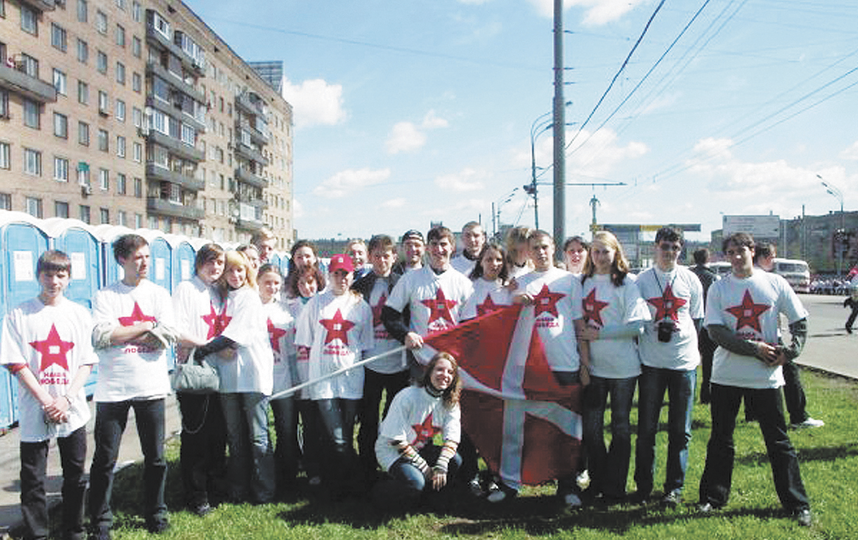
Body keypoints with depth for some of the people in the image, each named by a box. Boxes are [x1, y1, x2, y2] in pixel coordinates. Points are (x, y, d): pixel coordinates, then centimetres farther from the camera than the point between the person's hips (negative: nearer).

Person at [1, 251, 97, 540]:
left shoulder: (80, 314, 5)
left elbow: (87, 362, 3)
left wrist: (66, 399, -10)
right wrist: (47, 402, -11)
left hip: (73, 410, 2)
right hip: (34, 412, -2)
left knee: (75, 477, 10)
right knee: (33, 481, 3)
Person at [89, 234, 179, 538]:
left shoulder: (160, 294, 7)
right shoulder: (105, 296, 3)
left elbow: (168, 336, -6)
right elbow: (100, 337, -12)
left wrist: (121, 334, -9)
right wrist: (146, 326, -10)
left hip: (151, 388, 2)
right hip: (112, 389, -1)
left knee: (155, 458, 9)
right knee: (105, 459, 4)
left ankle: (156, 515, 26)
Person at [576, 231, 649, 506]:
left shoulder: (627, 283, -7)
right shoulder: (583, 282, 8)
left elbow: (637, 325, -13)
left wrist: (599, 333, -14)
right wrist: (581, 333, -2)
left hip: (622, 366, -4)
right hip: (593, 366, 4)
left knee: (620, 426, 7)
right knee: (591, 426, 8)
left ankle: (615, 487, 17)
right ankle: (597, 481, 23)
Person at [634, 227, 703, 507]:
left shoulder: (690, 279, 6)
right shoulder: (643, 279, 3)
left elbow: (697, 318, 13)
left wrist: (684, 333, 0)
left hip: (684, 361, 1)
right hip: (651, 361, 0)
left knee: (680, 430, 6)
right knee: (646, 428, 5)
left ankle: (674, 487, 16)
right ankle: (643, 485, 18)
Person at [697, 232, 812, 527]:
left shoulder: (775, 283, 1)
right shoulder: (718, 287, 0)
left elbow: (799, 321, 8)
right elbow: (716, 332, -9)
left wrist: (790, 352, -7)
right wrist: (756, 348, -16)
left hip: (766, 377, 0)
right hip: (726, 375, 1)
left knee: (779, 442, 7)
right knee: (720, 440, 10)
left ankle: (798, 505, 20)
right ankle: (712, 498, 24)